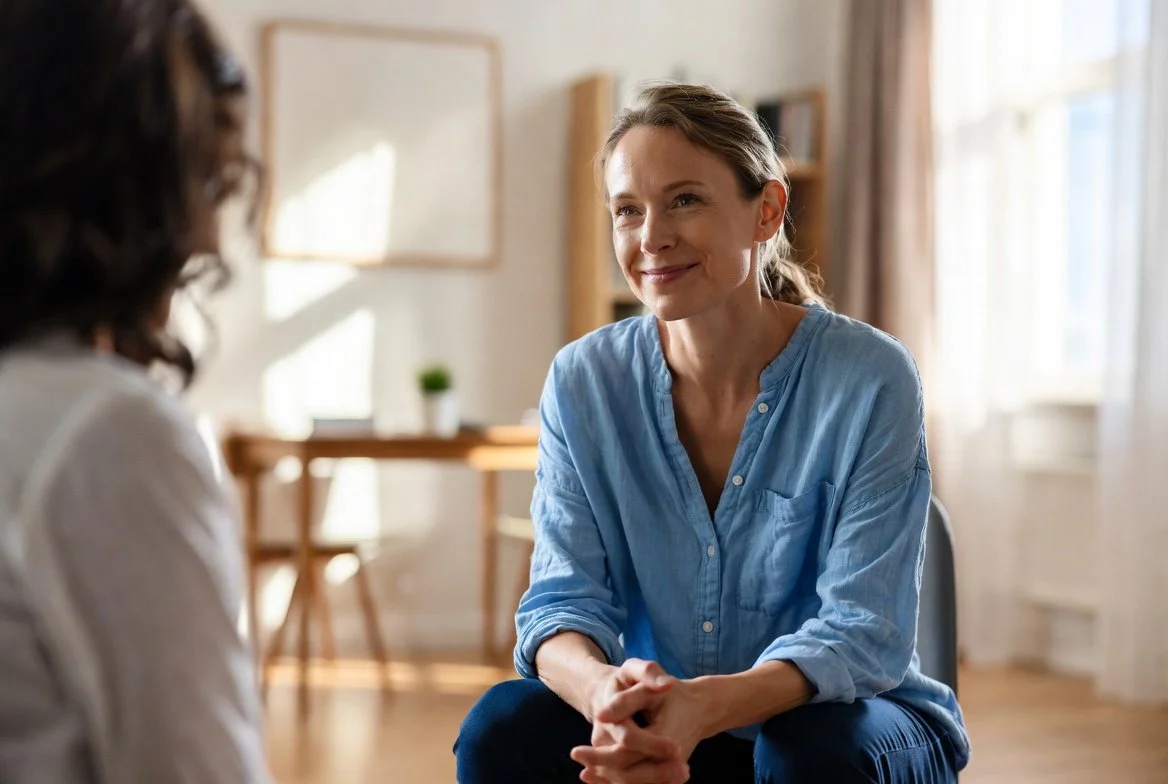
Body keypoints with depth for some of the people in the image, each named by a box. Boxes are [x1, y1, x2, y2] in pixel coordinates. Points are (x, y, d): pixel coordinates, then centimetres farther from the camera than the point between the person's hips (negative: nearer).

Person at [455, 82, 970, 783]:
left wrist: (710, 706, -39)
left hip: (842, 727, -2)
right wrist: (604, 690, -35)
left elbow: (864, 629, -19)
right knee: (503, 726, -24)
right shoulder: (583, 383, -4)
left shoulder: (871, 380, -14)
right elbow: (564, 601, -9)